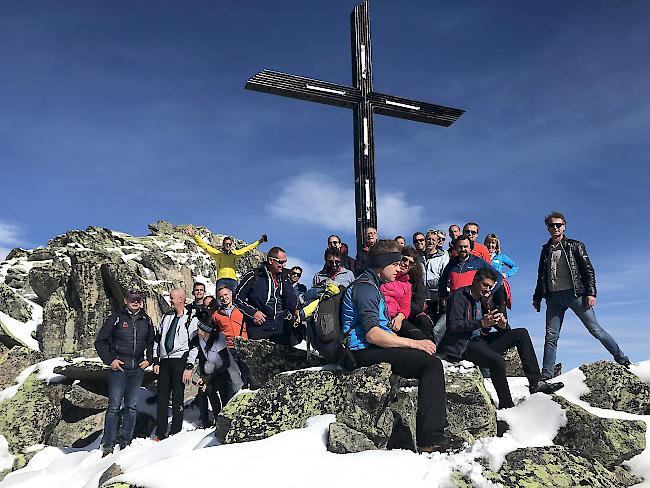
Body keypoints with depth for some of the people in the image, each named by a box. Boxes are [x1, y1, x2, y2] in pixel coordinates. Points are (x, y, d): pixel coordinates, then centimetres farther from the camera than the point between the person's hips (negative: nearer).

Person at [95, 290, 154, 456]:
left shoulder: (146, 321, 10)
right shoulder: (115, 319, -2)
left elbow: (151, 343, 22)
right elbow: (100, 342, 1)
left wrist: (148, 360, 8)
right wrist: (110, 360, -7)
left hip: (138, 369, 4)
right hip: (118, 368, -4)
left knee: (132, 406, 8)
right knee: (114, 406, -4)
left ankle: (125, 440, 19)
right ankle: (108, 443, 3)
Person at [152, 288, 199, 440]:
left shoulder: (191, 319, -4)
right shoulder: (166, 317, 14)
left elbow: (194, 345, -6)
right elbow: (158, 339, 18)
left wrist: (189, 367, -12)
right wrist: (156, 361, 11)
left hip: (180, 361, -5)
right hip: (164, 361, 5)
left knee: (177, 398, 0)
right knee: (162, 397, 6)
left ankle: (175, 432, 8)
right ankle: (160, 433, 11)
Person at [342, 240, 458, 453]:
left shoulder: (371, 286, 24)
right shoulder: (365, 287, -10)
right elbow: (372, 334, -22)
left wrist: (410, 342, 7)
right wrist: (413, 343, -17)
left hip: (375, 349, 10)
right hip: (365, 353, -10)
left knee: (431, 361, 5)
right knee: (432, 363, -20)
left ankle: (435, 430, 2)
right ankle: (430, 438, -20)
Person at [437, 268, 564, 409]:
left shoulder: (483, 300, 18)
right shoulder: (459, 296, -6)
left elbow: (504, 330, 16)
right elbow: (453, 325, -20)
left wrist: (503, 325, -10)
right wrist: (481, 323, -30)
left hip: (481, 341, 9)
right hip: (464, 345, -8)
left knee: (521, 333, -1)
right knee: (497, 360, -34)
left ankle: (535, 383, -4)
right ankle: (506, 406, -21)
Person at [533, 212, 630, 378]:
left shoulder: (575, 246, 6)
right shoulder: (545, 250, 17)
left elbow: (588, 270, 2)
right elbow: (541, 276, 23)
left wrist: (591, 293, -8)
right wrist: (537, 297, 19)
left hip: (575, 294, -3)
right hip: (553, 297, 3)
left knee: (595, 330, -3)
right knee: (551, 337, 1)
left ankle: (622, 360, 10)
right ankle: (546, 375, 4)